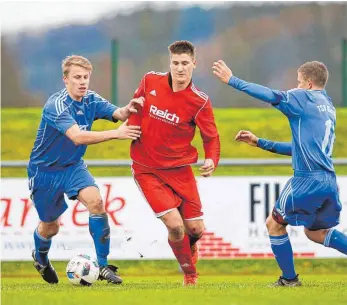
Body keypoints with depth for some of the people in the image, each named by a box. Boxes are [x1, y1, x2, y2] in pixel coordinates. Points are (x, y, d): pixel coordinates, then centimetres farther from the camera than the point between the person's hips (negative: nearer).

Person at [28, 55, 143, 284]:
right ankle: (40, 258, 46)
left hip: (73, 166, 4)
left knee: (95, 201, -23)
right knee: (50, 226, 10)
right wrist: (115, 134, -48)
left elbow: (117, 113, -22)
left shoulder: (91, 100, -7)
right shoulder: (56, 105, -27)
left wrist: (128, 110, -46)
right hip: (45, 170, -4)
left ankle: (103, 266, -17)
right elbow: (77, 136, -40)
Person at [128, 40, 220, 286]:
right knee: (175, 225, -15)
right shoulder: (150, 81, -7)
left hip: (179, 169, 1)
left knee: (195, 229, 2)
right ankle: (190, 274, 11)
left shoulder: (200, 101, -12)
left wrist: (211, 161, -24)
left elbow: (211, 137, -6)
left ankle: (189, 246, 43)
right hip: (147, 170, -1)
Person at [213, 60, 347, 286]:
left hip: (308, 180, -8)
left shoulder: (305, 98, -4)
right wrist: (260, 143, 28)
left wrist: (232, 80, -4)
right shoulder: (328, 107, 21)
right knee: (315, 232, 24)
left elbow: (269, 95, -13)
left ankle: (289, 278, 14)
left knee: (275, 224, 11)